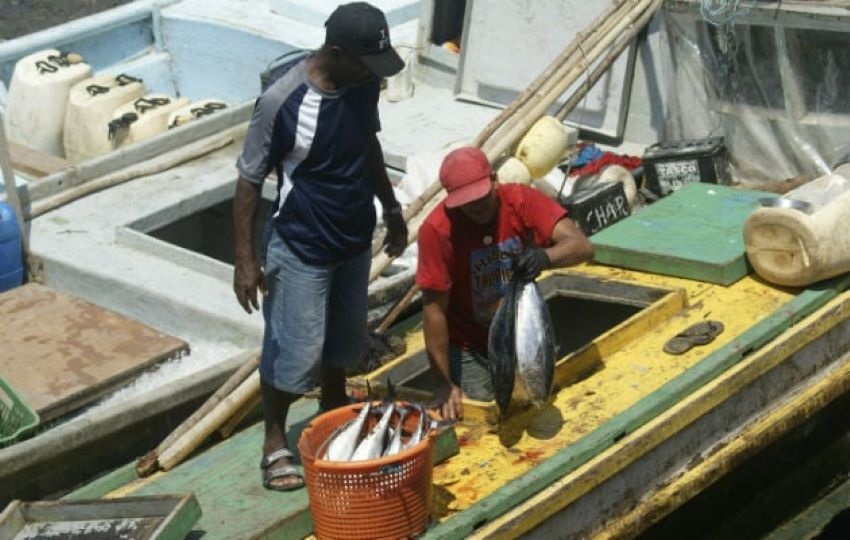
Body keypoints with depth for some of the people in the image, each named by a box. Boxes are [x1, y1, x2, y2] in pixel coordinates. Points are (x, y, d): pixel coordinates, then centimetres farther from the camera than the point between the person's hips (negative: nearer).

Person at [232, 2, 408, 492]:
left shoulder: (365, 83, -8)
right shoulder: (283, 101, -26)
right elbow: (250, 180, -17)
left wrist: (392, 208, 18)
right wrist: (246, 258, -16)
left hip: (355, 241, 6)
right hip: (301, 250, -6)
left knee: (344, 340, 23)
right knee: (295, 352, 5)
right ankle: (275, 440, 27)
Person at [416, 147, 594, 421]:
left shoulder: (521, 201, -18)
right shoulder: (437, 230, -25)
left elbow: (582, 246, -26)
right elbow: (434, 309, -22)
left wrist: (545, 256, -48)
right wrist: (444, 384, -22)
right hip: (468, 350, -3)